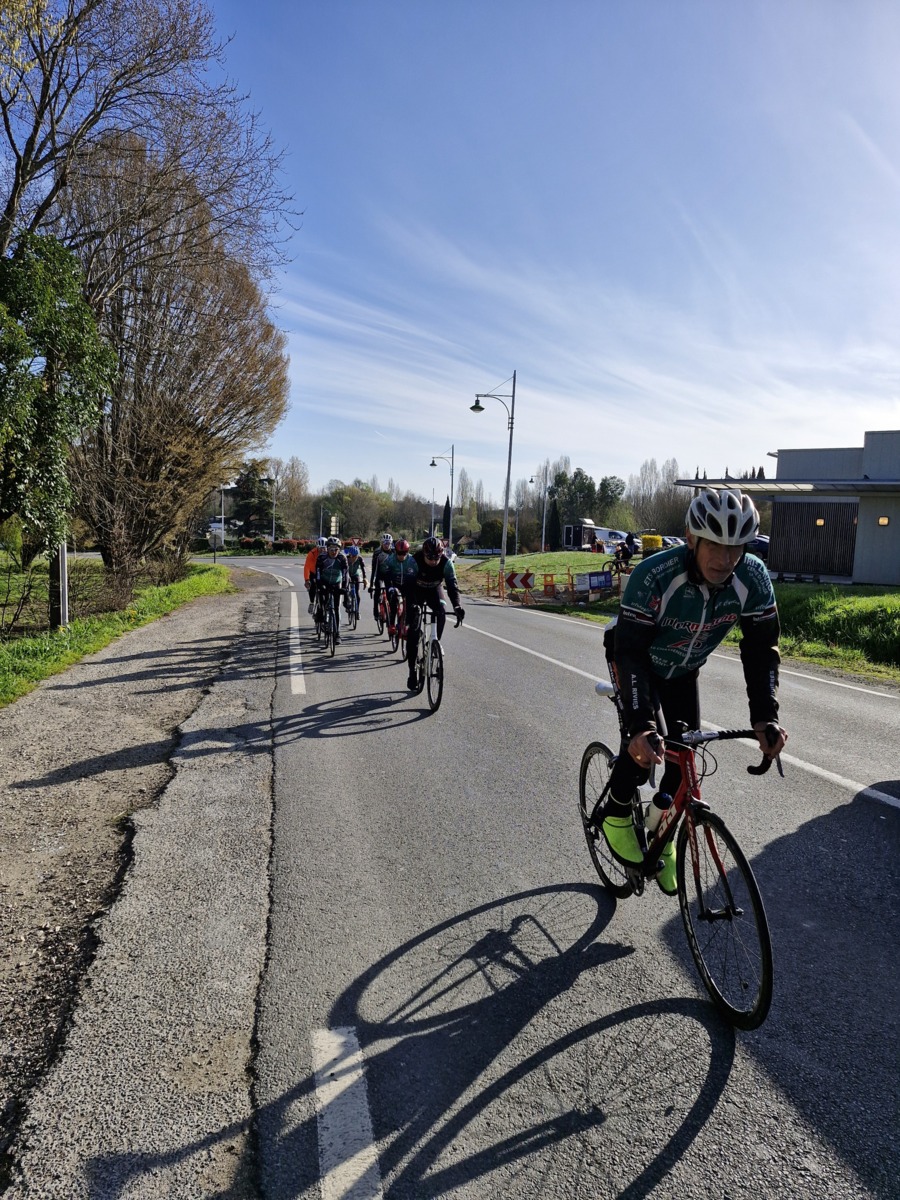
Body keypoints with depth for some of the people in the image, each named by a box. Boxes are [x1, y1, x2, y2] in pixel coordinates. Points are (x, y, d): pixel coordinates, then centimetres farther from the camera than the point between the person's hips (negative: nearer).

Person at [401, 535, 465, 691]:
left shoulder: (446, 562, -27)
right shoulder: (415, 561, -33)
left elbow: (452, 584, -30)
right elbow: (408, 585, -38)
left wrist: (457, 605, -46)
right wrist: (412, 605, -54)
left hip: (434, 589, 2)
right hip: (416, 590, -2)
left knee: (441, 613, -29)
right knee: (413, 630, -10)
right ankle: (412, 671, -3)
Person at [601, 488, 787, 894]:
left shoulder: (754, 579, -27)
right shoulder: (653, 576, -39)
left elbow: (761, 649, -20)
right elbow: (631, 652, -39)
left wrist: (765, 717, -32)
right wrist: (641, 725, -50)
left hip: (682, 670, 4)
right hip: (636, 661, -4)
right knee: (646, 744, -23)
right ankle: (617, 815, 5)